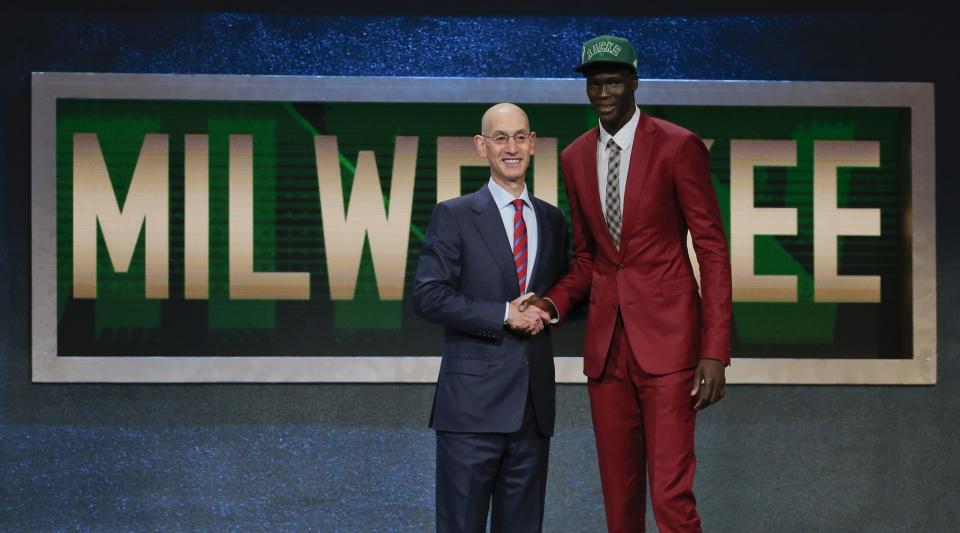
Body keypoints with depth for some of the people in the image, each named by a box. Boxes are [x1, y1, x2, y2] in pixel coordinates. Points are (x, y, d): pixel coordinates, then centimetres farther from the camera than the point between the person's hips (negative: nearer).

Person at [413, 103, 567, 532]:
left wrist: (549, 311, -1)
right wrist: (504, 315, -15)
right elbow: (428, 296, -9)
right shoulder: (455, 216, -1)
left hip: (534, 400, 5)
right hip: (473, 398, -4)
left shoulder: (552, 220, 14)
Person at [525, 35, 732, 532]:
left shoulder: (678, 146, -6)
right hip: (606, 342, 5)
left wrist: (715, 352, -11)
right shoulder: (575, 157, 11)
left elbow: (713, 250, -6)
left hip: (665, 339, -5)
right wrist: (553, 302, -2)